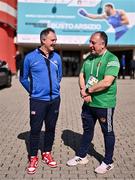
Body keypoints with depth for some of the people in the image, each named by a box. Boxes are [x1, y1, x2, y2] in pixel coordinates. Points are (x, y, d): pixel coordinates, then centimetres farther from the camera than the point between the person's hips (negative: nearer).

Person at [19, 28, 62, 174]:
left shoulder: (57, 57, 4)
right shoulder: (30, 57, -8)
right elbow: (23, 78, 4)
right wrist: (33, 91, 8)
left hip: (54, 100, 4)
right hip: (37, 100, -4)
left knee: (51, 128, 12)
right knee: (35, 129, 2)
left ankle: (47, 154, 30)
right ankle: (33, 158, 18)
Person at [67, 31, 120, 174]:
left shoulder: (112, 59, -15)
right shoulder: (88, 58, 7)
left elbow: (106, 82, -25)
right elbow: (81, 76, 7)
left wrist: (88, 90, -15)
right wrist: (83, 91, -12)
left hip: (104, 104, -6)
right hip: (88, 102, 7)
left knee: (107, 132, 10)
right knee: (87, 130, 19)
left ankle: (108, 162, 26)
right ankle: (81, 156, 35)